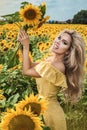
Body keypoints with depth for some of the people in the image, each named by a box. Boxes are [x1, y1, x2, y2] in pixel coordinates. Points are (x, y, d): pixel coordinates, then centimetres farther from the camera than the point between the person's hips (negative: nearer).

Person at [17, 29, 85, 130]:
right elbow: (31, 65, -2)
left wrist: (26, 46, -18)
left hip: (49, 109, -8)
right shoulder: (52, 59, -3)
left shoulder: (57, 67, -30)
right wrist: (23, 44, -11)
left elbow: (27, 71, -22)